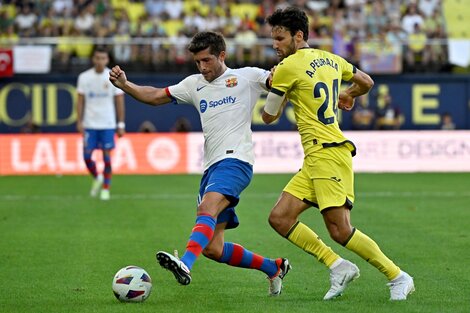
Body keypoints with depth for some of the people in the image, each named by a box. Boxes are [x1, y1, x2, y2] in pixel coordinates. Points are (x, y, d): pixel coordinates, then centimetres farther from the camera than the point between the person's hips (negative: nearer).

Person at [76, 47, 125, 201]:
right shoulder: (84, 77, 1)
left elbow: (119, 101, 2)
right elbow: (80, 100, 4)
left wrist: (121, 124, -1)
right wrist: (79, 121, -3)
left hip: (108, 124, -1)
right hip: (89, 124, 1)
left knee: (107, 157, -2)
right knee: (87, 156, -1)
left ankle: (106, 188, 10)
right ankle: (97, 178, 26)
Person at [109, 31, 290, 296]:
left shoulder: (246, 77, 7)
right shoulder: (194, 84, 22)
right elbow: (155, 96, 22)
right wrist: (124, 84, 7)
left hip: (235, 160, -7)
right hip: (211, 167, 7)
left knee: (207, 208, -35)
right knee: (213, 249, 3)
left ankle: (186, 264, -57)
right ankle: (274, 268, 21)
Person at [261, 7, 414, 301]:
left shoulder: (288, 67, -10)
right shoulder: (330, 59, 13)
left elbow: (269, 116, 1)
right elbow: (366, 82, 29)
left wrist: (283, 94, 20)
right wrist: (346, 95, 48)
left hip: (328, 154, -9)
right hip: (315, 159, 9)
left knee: (340, 230, -11)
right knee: (280, 218, 2)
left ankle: (398, 277, -1)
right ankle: (337, 266, 2)